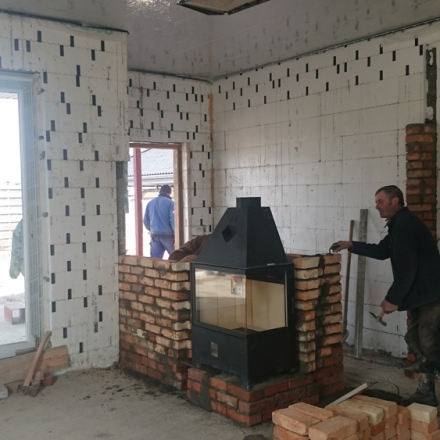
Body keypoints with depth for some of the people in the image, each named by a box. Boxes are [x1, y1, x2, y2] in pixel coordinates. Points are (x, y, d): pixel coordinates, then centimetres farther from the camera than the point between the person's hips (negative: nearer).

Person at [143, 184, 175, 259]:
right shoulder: (170, 202, -4)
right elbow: (173, 220, -12)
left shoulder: (150, 203, 12)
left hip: (155, 236, 5)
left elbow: (146, 220, 13)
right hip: (168, 235, -5)